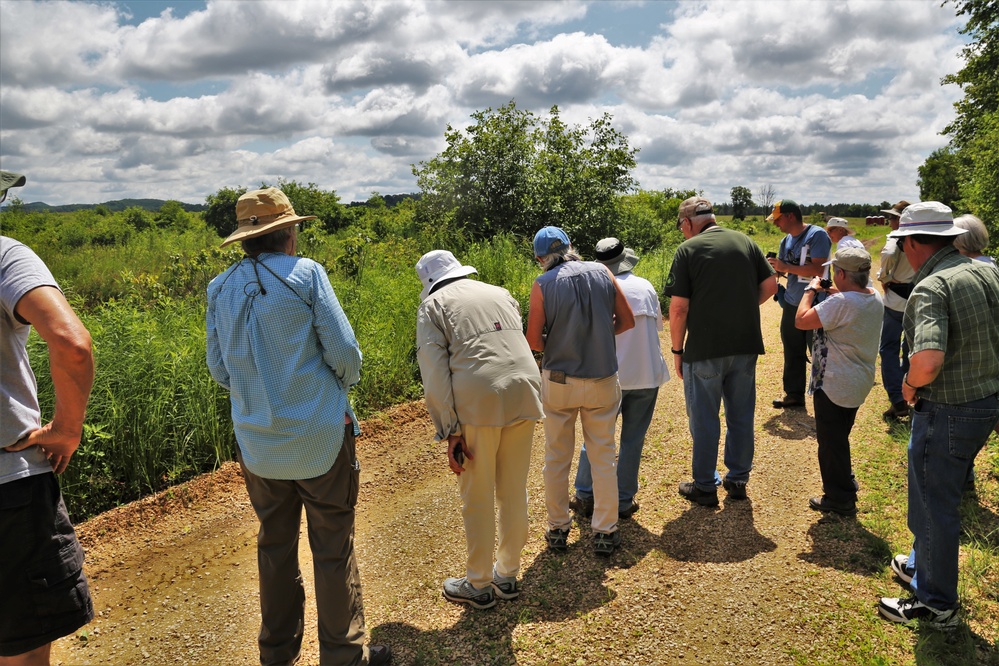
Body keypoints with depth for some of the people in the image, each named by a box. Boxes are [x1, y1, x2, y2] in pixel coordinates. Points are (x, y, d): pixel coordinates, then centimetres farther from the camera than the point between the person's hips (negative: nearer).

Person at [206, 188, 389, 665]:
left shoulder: (220, 288, 3)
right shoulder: (305, 273, -11)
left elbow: (219, 369, 7)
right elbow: (343, 351, -12)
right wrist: (343, 384, 8)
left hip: (257, 440, 5)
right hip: (319, 436, -5)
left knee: (275, 545, 19)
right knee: (333, 548, 8)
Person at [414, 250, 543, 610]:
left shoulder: (434, 303, 7)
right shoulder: (500, 293, 23)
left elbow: (434, 371, -4)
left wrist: (450, 432, -7)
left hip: (478, 403, -5)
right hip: (524, 391, 5)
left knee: (477, 498, 9)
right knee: (514, 491, 16)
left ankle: (478, 585, 23)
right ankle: (508, 576, 31)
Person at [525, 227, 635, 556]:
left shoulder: (543, 284, -10)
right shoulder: (601, 272, -2)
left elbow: (533, 341, -11)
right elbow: (627, 320, 4)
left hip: (558, 380, -1)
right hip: (602, 380, 2)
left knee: (556, 457, 14)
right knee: (603, 457, 12)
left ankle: (558, 529, 25)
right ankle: (605, 533, 20)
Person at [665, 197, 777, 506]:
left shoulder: (688, 249, -9)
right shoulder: (745, 242, 5)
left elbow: (679, 307, -13)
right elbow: (770, 285, 4)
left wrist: (677, 350, -3)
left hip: (705, 349, -4)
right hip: (746, 345, 5)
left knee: (704, 419, 8)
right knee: (742, 416, 16)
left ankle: (705, 486, 18)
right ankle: (738, 480, 29)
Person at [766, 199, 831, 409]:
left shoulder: (817, 235, -13)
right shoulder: (786, 241, 9)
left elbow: (818, 269, -23)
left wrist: (785, 267, -22)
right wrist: (772, 266, -5)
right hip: (791, 304, 7)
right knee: (792, 353, 14)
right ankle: (794, 394, 26)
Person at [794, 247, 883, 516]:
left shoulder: (840, 303, -28)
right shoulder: (874, 297, 1)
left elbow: (801, 320, -26)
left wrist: (811, 289, -13)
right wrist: (833, 292, 6)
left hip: (834, 385, -9)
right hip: (859, 383, 9)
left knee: (831, 441, 6)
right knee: (840, 437, 26)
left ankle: (839, 499, 18)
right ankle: (845, 484, 41)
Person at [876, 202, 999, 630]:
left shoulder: (930, 288, -24)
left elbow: (928, 361, -37)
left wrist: (910, 385, -17)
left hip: (947, 413, -9)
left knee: (934, 507, 8)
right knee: (939, 496, 26)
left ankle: (936, 604, 25)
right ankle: (922, 567, 46)